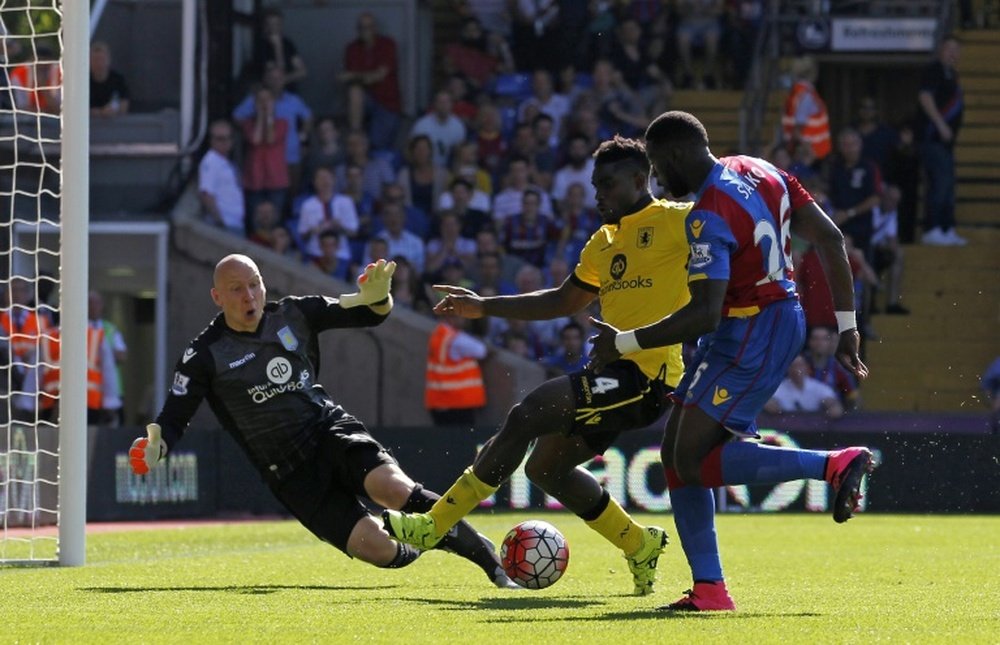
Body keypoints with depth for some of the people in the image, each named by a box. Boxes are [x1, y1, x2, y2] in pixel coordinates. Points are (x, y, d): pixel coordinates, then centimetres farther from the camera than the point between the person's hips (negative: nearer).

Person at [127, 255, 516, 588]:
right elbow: (173, 420, -4)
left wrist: (376, 297, -16)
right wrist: (154, 448, -26)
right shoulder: (206, 356, -4)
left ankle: (489, 558, -18)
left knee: (392, 488, -31)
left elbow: (372, 315, 9)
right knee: (376, 548, -19)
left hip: (330, 428, 2)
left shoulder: (293, 314, 4)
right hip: (292, 475, -2)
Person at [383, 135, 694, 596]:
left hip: (647, 374, -10)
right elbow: (562, 301, 29)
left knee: (525, 416, -17)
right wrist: (485, 307, 24)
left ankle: (431, 527, -13)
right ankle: (638, 545, 23)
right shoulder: (603, 242, 20)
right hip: (616, 374, 10)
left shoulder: (675, 221, -6)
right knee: (545, 467, 10)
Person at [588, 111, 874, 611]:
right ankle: (709, 589, 7)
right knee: (676, 453, 9)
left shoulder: (709, 217, -21)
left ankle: (837, 465, -12)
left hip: (750, 335, -10)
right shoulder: (761, 173, 7)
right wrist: (846, 327, 13)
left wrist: (625, 343, -18)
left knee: (695, 461, -11)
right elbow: (830, 239, 9)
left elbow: (704, 315, -27)